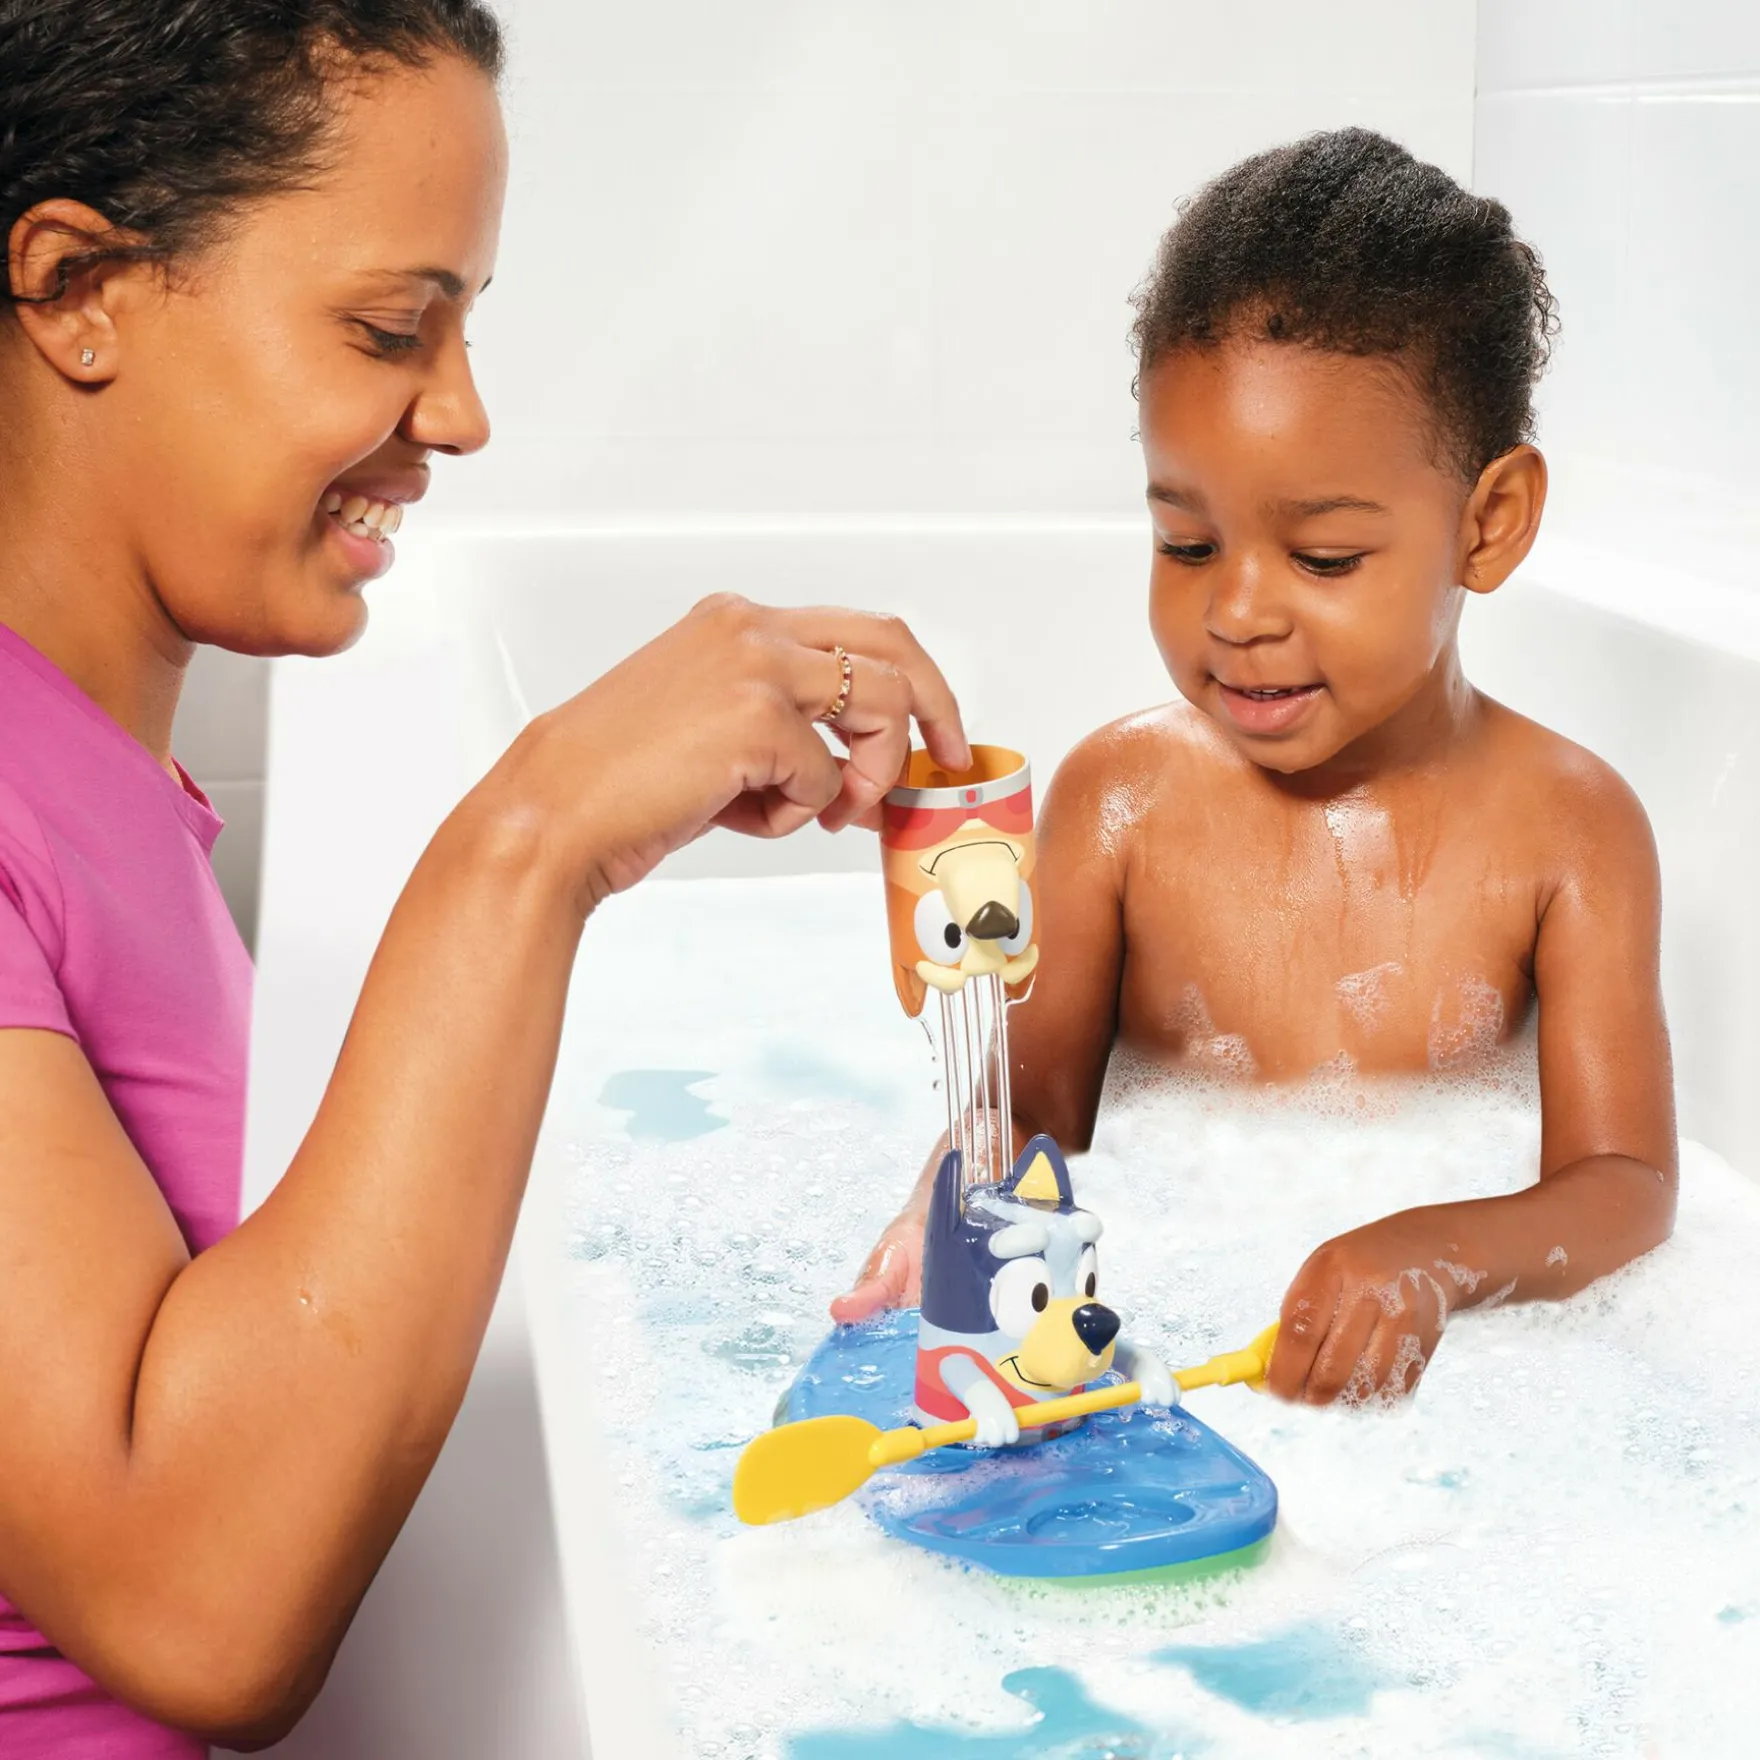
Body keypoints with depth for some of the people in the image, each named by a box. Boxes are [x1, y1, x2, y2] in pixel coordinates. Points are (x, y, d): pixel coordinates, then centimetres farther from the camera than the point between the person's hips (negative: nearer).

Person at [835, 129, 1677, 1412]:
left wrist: (1436, 1258, -29)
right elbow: (1037, 1111, 3)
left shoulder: (1566, 826, -4)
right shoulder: (1119, 797, -1)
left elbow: (1627, 1183, -7)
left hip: (1424, 1360, 0)